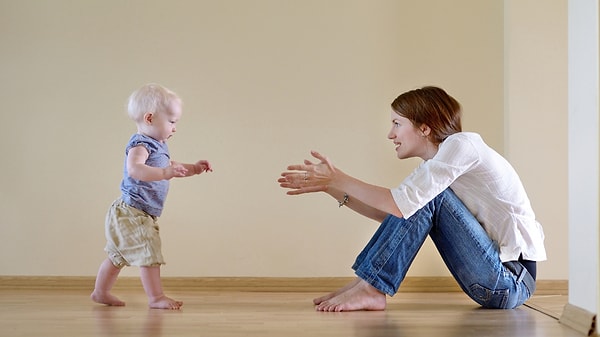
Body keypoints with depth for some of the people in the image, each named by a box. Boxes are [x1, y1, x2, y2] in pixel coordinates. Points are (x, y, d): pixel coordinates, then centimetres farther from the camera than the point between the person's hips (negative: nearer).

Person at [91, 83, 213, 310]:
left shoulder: (158, 147, 12)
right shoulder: (140, 145, -20)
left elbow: (171, 168, 29)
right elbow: (134, 169, -40)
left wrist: (193, 168, 15)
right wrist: (164, 173, -49)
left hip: (128, 215, 11)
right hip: (132, 213, -11)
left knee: (118, 256, 20)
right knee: (149, 254, -11)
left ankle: (101, 292, 32)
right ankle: (156, 297, -6)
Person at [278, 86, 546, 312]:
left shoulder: (461, 144, -15)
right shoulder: (434, 163, 13)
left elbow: (401, 204, -24)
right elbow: (385, 213, 8)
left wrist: (338, 179, -16)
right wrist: (330, 187, 2)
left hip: (512, 283, -9)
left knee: (424, 198, -16)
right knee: (418, 201, 5)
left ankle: (369, 288, -12)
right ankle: (366, 285, 2)